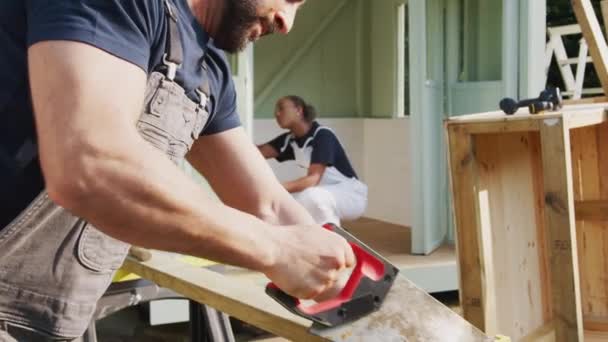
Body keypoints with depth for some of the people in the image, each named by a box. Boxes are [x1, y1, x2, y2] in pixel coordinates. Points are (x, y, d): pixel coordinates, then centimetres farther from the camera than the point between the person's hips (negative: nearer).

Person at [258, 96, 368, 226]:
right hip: (326, 193, 9)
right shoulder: (290, 140, 2)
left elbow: (313, 179, -33)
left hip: (351, 194, -9)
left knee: (310, 195, -36)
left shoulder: (322, 135, -22)